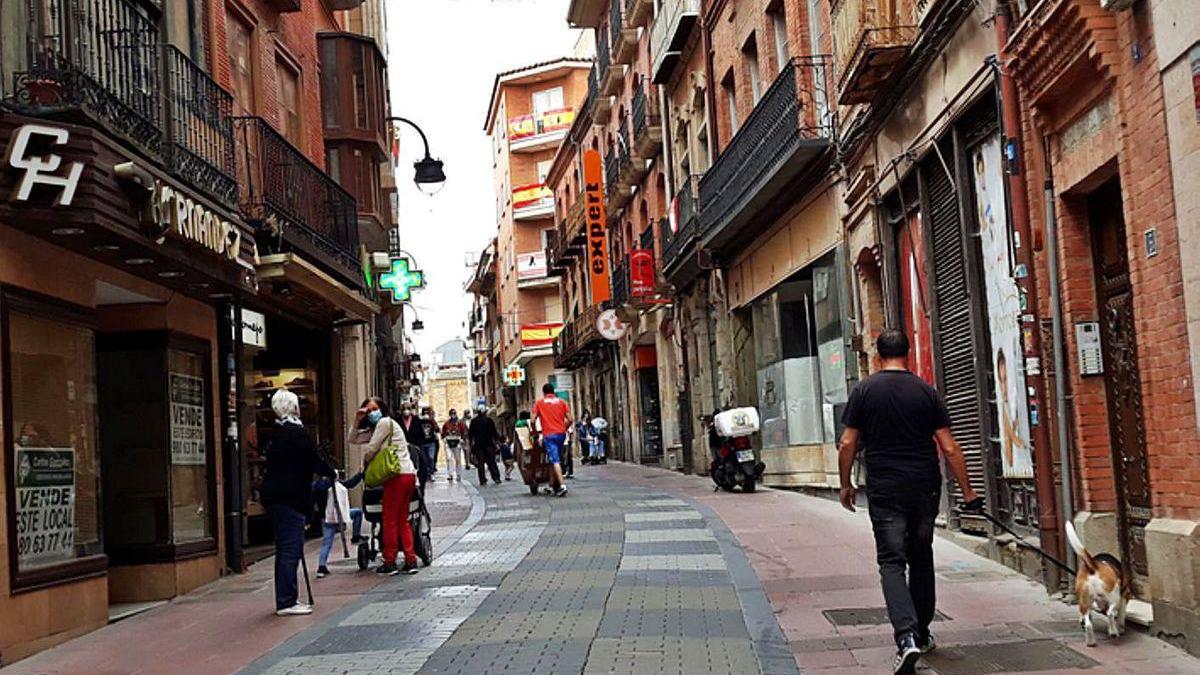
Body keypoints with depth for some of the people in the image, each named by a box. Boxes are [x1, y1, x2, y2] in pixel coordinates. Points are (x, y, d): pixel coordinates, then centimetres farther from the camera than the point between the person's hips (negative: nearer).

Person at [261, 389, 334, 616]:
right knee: (291, 548, -7)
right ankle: (286, 602, -7)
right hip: (290, 497, -9)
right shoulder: (297, 433, -14)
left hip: (275, 495, 9)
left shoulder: (277, 433, 14)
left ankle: (286, 599, 20)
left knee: (285, 548, 15)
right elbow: (314, 461, -11)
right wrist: (332, 472, 8)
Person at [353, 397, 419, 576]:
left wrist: (365, 463, 13)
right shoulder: (375, 428, 24)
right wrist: (357, 420, 12)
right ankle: (411, 561, 7)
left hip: (398, 475, -10)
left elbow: (371, 448, -6)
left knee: (390, 520, -3)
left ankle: (390, 563, 0)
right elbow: (353, 439, 23)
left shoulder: (385, 422, -3)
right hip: (409, 475, 10)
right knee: (402, 520, 11)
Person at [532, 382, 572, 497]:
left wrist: (536, 431, 17)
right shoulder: (562, 402, 12)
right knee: (557, 460, 15)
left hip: (549, 435, -3)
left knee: (555, 461, -11)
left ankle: (562, 485, -24)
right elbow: (569, 420, 5)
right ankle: (553, 484, 19)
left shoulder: (539, 403, 7)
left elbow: (533, 420, 2)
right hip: (561, 434, 3)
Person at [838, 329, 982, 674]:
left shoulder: (864, 391, -2)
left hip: (885, 490, -2)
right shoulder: (926, 392, 1)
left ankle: (907, 637, -20)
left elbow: (848, 444, -2)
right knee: (921, 558, 18)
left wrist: (846, 484, 10)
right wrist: (967, 491, 6)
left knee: (892, 562, -2)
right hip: (925, 488, 2)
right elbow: (949, 447, -1)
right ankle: (922, 634, 27)